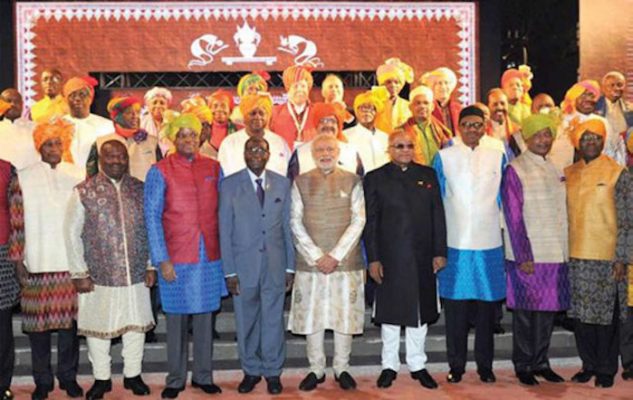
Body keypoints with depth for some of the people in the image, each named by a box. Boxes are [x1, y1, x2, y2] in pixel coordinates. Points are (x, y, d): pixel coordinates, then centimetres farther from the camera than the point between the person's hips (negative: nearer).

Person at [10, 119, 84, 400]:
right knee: (38, 322, 2)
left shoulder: (78, 176, 7)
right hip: (37, 262, -1)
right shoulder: (24, 178, 4)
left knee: (69, 319, 4)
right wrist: (18, 260, -2)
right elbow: (17, 222, 2)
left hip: (71, 260, 1)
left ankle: (68, 376, 17)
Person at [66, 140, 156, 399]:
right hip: (99, 275, -2)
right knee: (97, 327, 8)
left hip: (136, 274, 2)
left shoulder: (141, 190, 4)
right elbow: (72, 233, -2)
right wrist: (79, 273, -5)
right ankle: (101, 378, 24)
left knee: (136, 324, 10)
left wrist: (151, 266, 3)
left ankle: (133, 375, 27)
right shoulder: (84, 192, -3)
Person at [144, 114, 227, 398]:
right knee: (176, 320, 5)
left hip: (210, 258, 3)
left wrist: (225, 250, 6)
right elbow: (152, 217, -4)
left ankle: (203, 376, 20)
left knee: (204, 318, 9)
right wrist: (162, 260, -10)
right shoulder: (160, 171, -2)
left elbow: (222, 211, 12)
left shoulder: (213, 169, 8)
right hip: (176, 259, -2)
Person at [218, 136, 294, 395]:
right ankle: (251, 371, 23)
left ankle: (272, 372, 20)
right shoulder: (230, 185, 1)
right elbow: (225, 230, -1)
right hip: (243, 264, -1)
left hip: (275, 265, 1)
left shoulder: (282, 184, 6)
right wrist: (229, 271, -6)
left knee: (273, 320, 6)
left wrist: (290, 266, 4)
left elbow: (287, 226, 7)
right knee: (246, 322, 7)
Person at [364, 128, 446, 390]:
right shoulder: (375, 178, 2)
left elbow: (438, 216, 7)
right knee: (390, 311, 5)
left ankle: (417, 365, 21)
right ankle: (389, 366, 18)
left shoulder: (428, 175, 10)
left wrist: (439, 252, 1)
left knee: (420, 310, 9)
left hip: (422, 258, 3)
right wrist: (373, 259, -7)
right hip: (390, 258, -2)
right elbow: (370, 221, -1)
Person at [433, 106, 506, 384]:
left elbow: (503, 198, 14)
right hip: (455, 243, -1)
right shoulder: (444, 157, 5)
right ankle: (456, 365, 13)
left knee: (486, 307, 6)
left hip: (489, 243, 1)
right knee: (455, 307, 2)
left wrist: (500, 228, 9)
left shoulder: (497, 157, 9)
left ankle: (485, 365, 18)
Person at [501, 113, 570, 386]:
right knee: (525, 312, 3)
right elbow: (514, 217, -10)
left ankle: (541, 362, 22)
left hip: (556, 253, 5)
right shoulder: (515, 170, -6)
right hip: (527, 255, -5)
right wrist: (523, 257, -15)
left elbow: (563, 210, 14)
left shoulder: (556, 170, 11)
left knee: (548, 310, 9)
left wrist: (565, 249, 7)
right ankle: (523, 365, 15)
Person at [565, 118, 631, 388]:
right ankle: (589, 364, 23)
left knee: (606, 316, 4)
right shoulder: (568, 174, 8)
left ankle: (606, 369, 18)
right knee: (581, 315, 9)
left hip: (606, 258, -4)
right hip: (576, 257, 4)